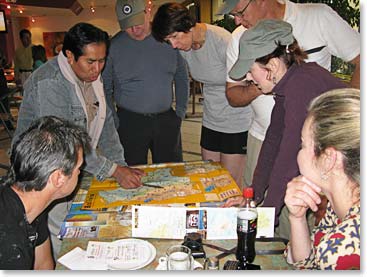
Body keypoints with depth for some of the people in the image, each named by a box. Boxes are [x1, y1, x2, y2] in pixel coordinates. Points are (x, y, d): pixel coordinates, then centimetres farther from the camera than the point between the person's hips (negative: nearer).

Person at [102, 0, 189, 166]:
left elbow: (182, 78, 12)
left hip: (167, 120, 2)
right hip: (129, 122, -2)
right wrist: (113, 121, -3)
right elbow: (105, 88, 3)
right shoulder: (114, 46, -4)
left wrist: (181, 111, 5)